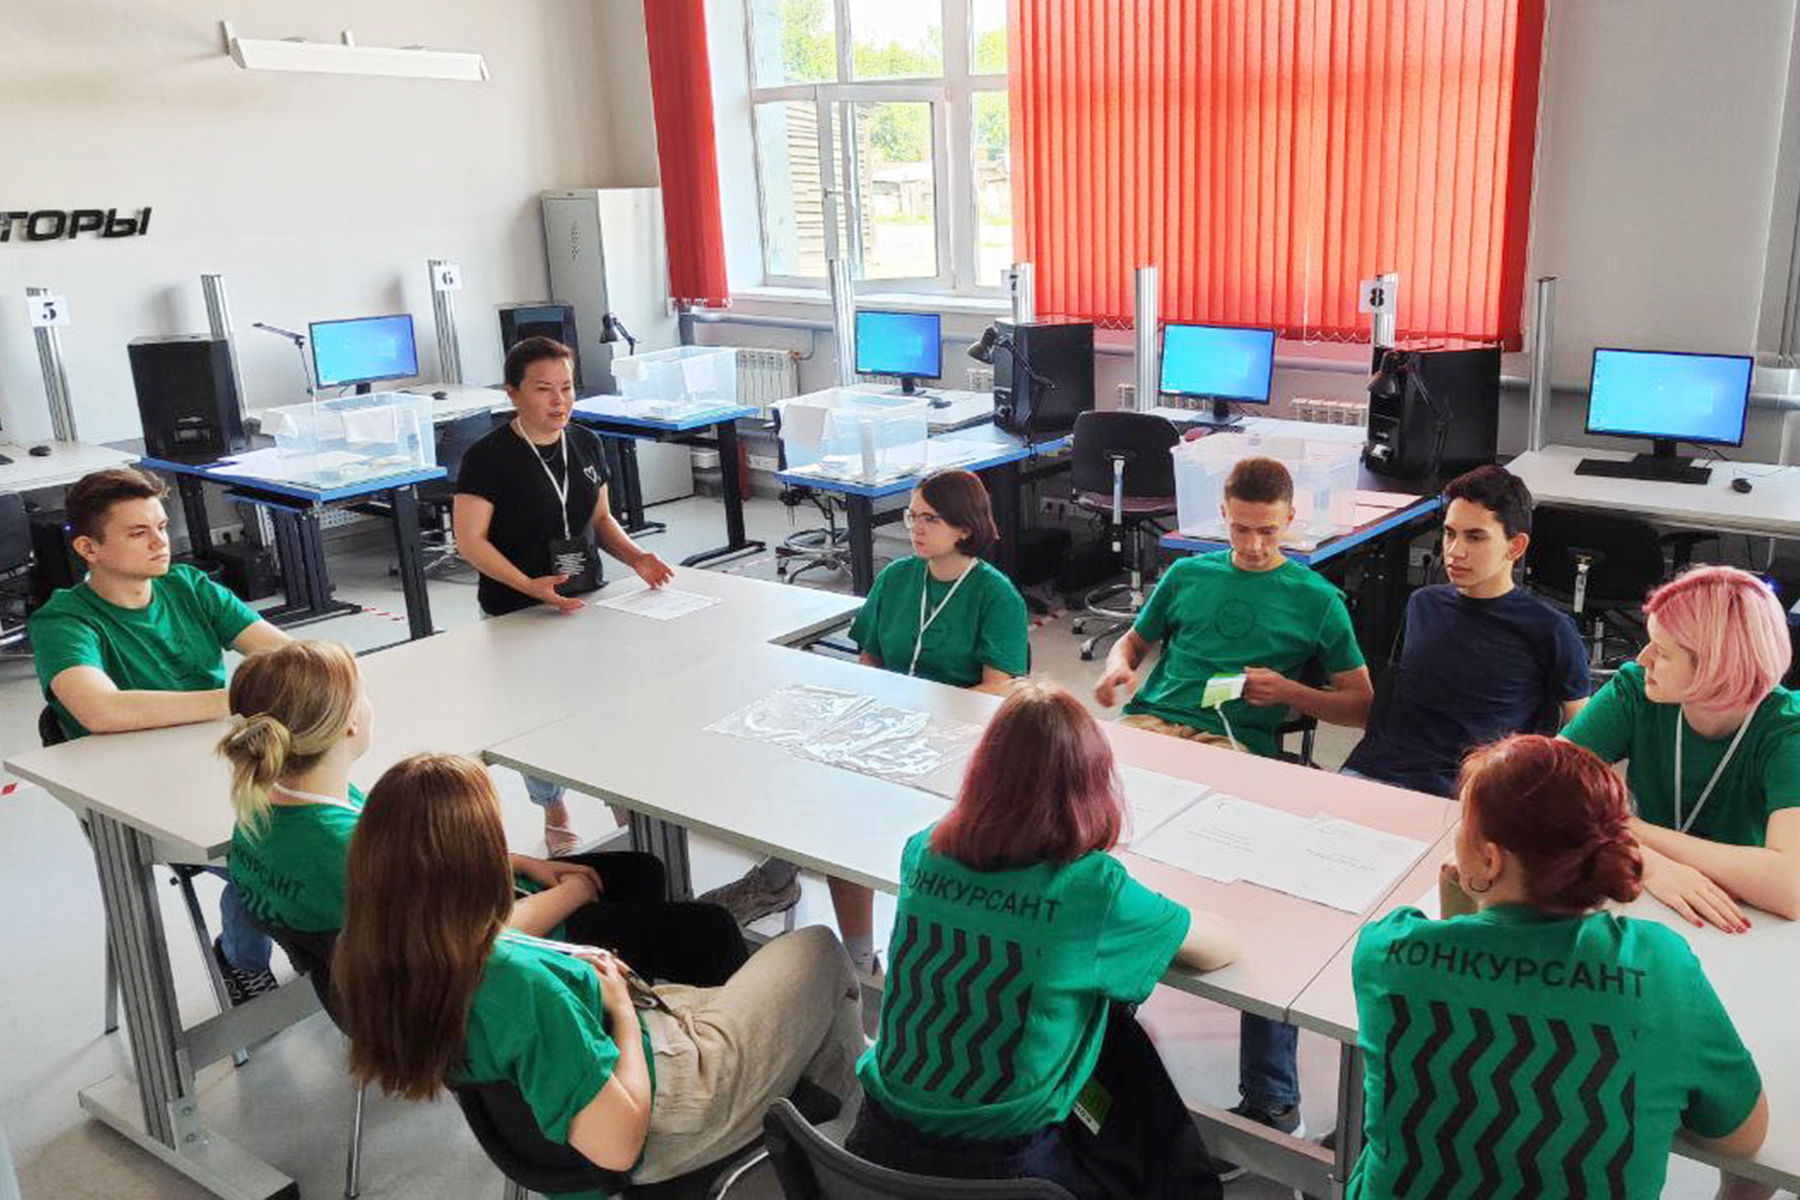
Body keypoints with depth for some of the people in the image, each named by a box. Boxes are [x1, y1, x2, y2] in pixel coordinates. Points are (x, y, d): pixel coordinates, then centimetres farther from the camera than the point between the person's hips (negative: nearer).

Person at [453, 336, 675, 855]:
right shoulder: (488, 457, -12)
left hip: (585, 600, 5)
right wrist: (528, 585, -27)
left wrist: (634, 556, -2)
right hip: (516, 615, -4)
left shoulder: (586, 444, 6)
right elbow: (469, 539, -15)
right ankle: (554, 812, 26)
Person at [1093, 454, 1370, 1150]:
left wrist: (1289, 691, -3)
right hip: (1146, 724, 3)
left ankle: (1271, 1102, -17)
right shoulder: (1188, 574, 23)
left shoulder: (1316, 599, 16)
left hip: (1233, 745, -3)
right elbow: (1135, 638, 33)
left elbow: (1361, 706, 15)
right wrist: (1119, 666, 8)